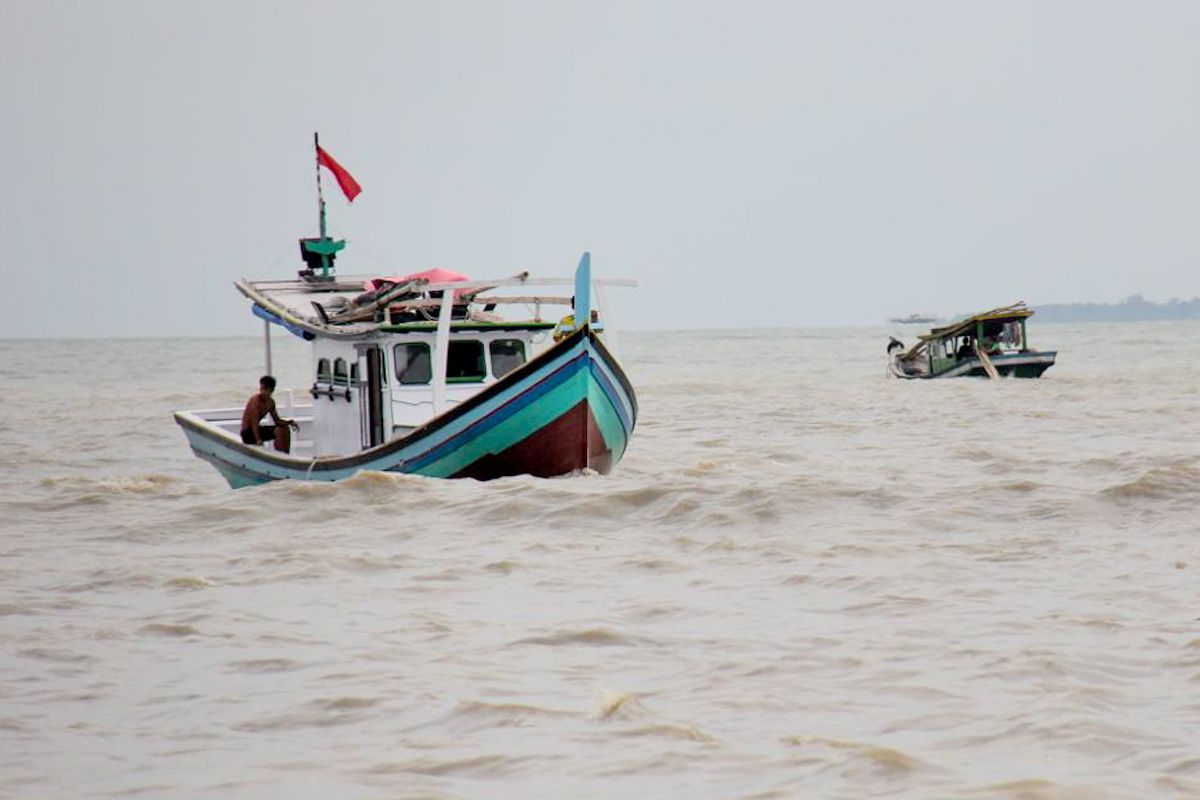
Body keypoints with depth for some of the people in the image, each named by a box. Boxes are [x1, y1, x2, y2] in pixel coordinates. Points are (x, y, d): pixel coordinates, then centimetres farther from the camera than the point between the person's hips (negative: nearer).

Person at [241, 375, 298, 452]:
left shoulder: (271, 402, 5)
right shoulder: (255, 399, -21)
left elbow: (277, 420, 13)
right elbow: (254, 421, -28)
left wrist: (290, 422, -5)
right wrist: (258, 440, -36)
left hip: (257, 429, 10)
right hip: (248, 433, -10)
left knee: (285, 429, 12)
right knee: (279, 431, -23)